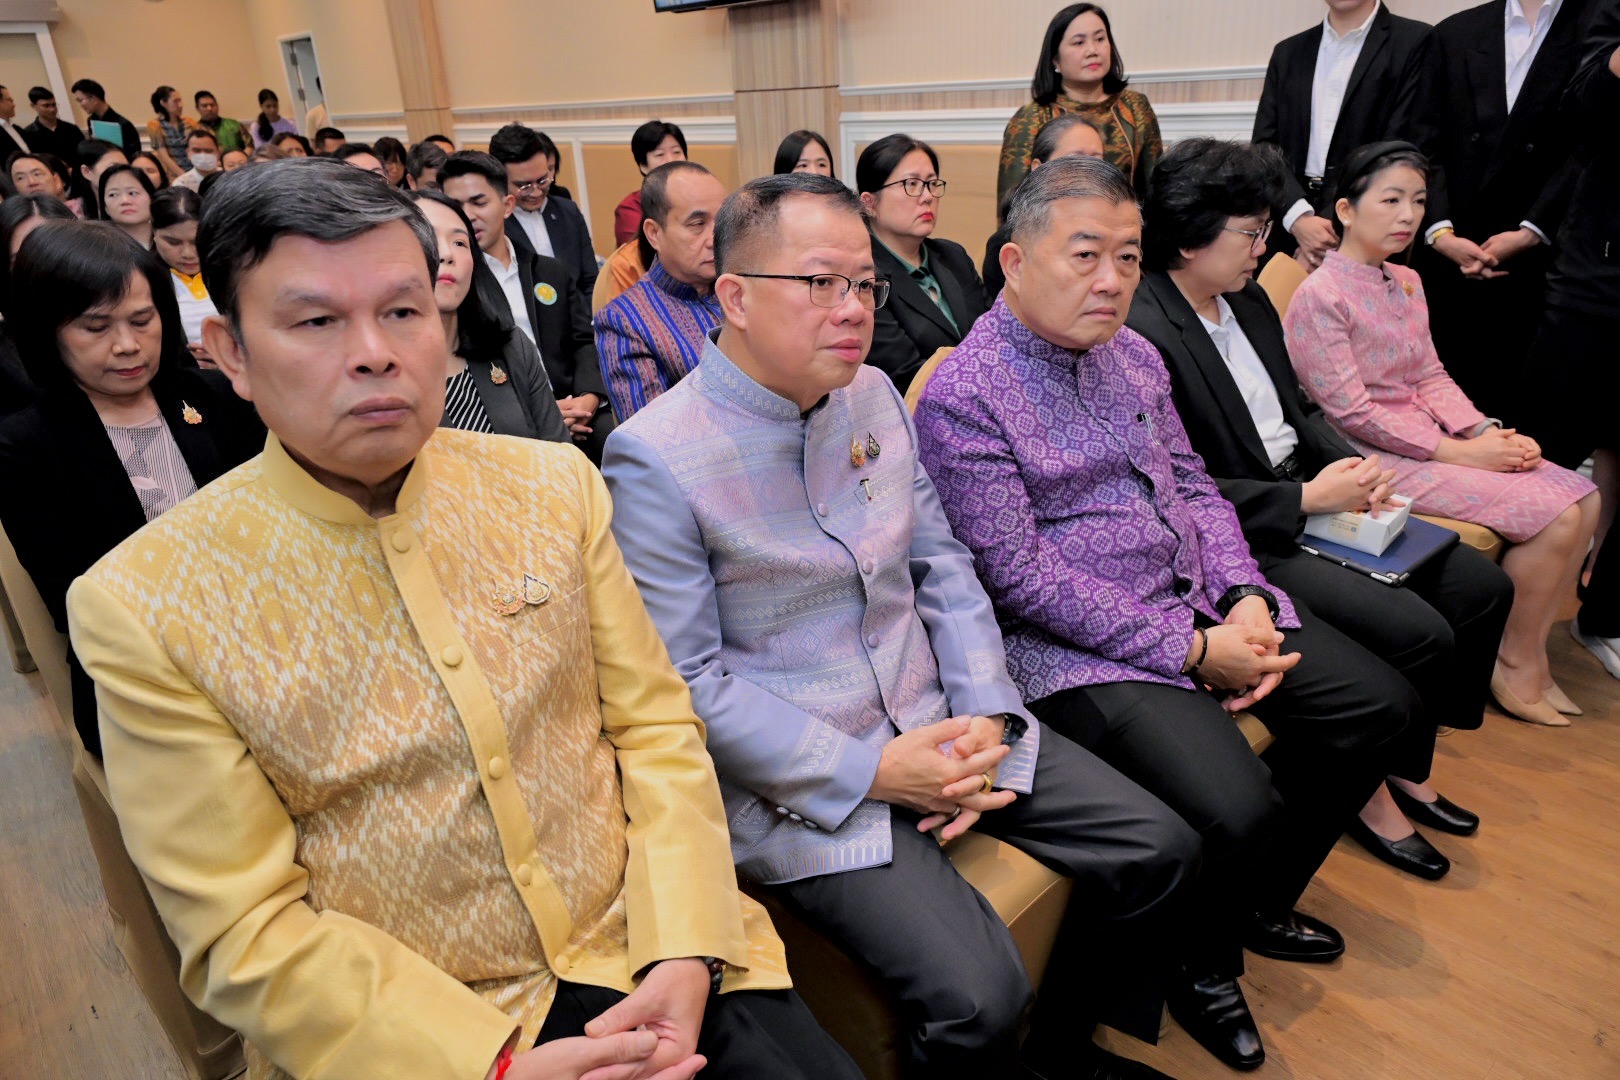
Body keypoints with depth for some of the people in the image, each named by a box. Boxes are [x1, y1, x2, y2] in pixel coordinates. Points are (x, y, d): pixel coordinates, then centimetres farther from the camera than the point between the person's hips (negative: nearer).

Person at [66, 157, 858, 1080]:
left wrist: (684, 951, -10)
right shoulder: (144, 608, -9)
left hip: (641, 952, 2)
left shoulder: (554, 484, -1)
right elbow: (248, 927, -7)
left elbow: (654, 722, 1)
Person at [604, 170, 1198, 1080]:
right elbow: (690, 681, -16)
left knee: (1160, 849, 3)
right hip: (800, 780, -6)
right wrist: (872, 769, -17)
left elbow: (941, 565, 9)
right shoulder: (657, 458, -15)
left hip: (938, 724, 7)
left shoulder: (875, 396, 5)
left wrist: (987, 715, -5)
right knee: (979, 1000, -21)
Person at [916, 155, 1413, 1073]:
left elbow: (1193, 486, 13)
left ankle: (1263, 900, 29)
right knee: (1239, 808, -24)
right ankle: (1202, 969, 13)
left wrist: (1245, 600, -5)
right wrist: (1192, 650, -18)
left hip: (1201, 606, 9)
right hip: (1080, 650, -8)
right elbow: (1022, 577, -20)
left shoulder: (1133, 355, 9)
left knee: (1380, 702, 7)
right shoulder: (963, 398, -16)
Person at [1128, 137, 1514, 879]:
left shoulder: (1248, 300, 9)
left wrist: (1350, 465, 0)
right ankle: (1370, 792, 12)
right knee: (1418, 633, -18)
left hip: (1307, 499, 10)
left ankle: (1407, 769, 23)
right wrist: (1307, 499, -18)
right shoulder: (1143, 336, -21)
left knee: (1483, 587, 7)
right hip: (1240, 540, -10)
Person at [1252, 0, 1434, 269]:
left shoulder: (1414, 41, 4)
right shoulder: (1288, 52, 15)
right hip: (1288, 231, 3)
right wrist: (1299, 217, -11)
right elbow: (1264, 145, 5)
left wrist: (1334, 227, -14)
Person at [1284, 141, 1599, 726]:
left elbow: (1430, 376, 12)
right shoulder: (1319, 298, -15)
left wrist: (1488, 433, -5)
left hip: (1430, 440, 9)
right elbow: (1352, 412, -18)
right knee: (1554, 515, -14)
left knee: (1582, 497, 0)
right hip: (1377, 459, -8)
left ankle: (1530, 654, 11)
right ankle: (1516, 669, 6)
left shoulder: (1406, 282, 11)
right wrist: (1459, 453, -16)